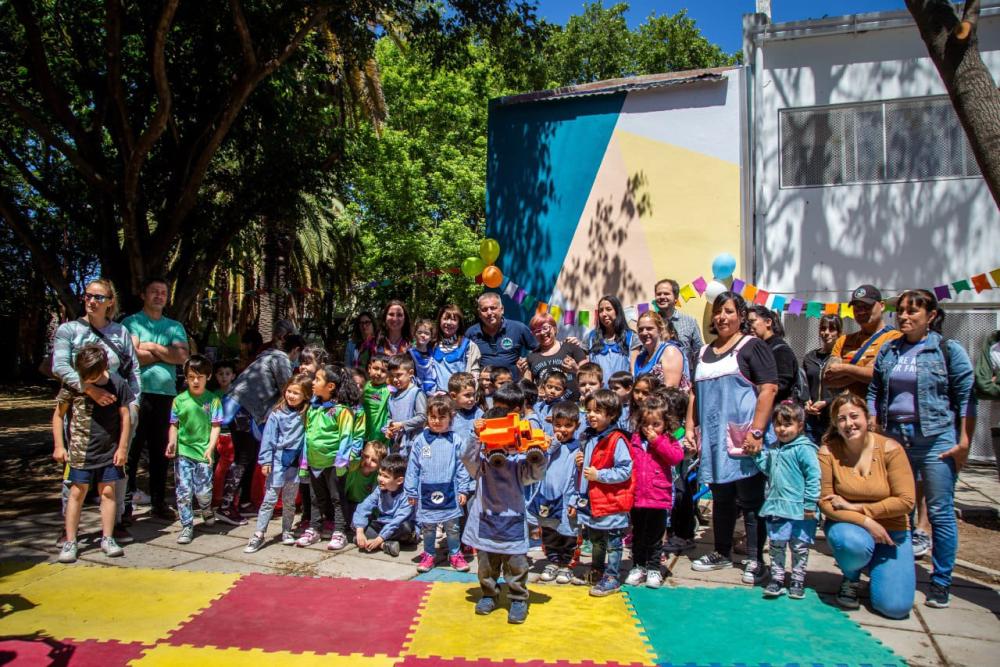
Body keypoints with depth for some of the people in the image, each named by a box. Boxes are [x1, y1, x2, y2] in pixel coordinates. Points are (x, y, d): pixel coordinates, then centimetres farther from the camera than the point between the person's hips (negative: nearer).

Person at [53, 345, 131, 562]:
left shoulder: (117, 384, -7)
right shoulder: (72, 384, -7)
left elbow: (125, 416, -1)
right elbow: (58, 415, 3)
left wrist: (122, 447, -2)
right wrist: (59, 446, -1)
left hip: (109, 451, 1)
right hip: (80, 451, -1)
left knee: (108, 492, 7)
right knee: (77, 492, 3)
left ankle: (107, 539, 17)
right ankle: (70, 542, 12)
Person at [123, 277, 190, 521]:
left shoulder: (175, 327, 16)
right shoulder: (131, 323, 5)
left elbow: (182, 357, 1)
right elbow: (133, 356, -10)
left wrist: (152, 347, -4)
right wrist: (166, 353, -2)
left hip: (167, 394, 4)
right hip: (138, 393, -3)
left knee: (160, 450, 8)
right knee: (132, 450, -2)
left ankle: (158, 502, 15)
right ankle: (125, 502, 6)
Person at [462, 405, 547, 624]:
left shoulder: (519, 459, -4)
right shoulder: (482, 458, -3)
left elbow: (535, 474, -14)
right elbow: (468, 460, -21)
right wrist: (475, 438, -32)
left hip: (513, 521, -1)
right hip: (486, 519, 1)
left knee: (516, 564, 5)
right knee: (486, 564, 15)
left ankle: (518, 599, 21)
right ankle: (489, 595, 33)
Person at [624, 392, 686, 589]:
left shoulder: (668, 441, -2)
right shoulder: (635, 440, 5)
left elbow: (676, 457, -19)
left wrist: (657, 441, -20)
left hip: (659, 498, -3)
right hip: (636, 497, 3)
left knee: (654, 537, 8)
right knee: (638, 535, 14)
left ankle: (653, 569, 20)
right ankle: (638, 567, 26)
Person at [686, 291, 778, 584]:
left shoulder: (753, 346, -3)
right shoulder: (705, 352, 16)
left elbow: (769, 389, -12)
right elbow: (696, 394, 21)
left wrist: (756, 431, -19)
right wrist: (690, 428, 11)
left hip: (744, 439, -6)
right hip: (714, 439, 6)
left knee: (750, 499, 2)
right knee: (721, 497, 15)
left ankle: (756, 560, 13)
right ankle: (721, 553, 27)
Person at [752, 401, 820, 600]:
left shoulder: (803, 449, -13)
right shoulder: (774, 450, 10)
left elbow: (813, 477, -16)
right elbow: (767, 468, 18)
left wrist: (810, 505, -17)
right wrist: (757, 453, 5)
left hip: (798, 510, -6)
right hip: (776, 507, 6)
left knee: (799, 547, 9)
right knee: (776, 545, 12)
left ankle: (798, 581, 23)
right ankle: (777, 579, 23)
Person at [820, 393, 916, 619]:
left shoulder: (890, 449, -13)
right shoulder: (828, 452, -13)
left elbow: (905, 501, -15)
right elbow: (825, 502, -13)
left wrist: (854, 507, -18)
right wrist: (865, 521, -24)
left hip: (891, 530, 1)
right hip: (848, 526, -1)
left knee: (896, 607, -11)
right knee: (854, 543, -38)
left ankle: (873, 567, 25)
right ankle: (850, 577, 0)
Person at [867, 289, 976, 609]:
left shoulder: (949, 350, -2)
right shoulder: (888, 351, 9)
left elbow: (966, 397, -4)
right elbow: (874, 393, 12)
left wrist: (964, 441, -9)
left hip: (937, 438, -4)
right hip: (894, 436, 4)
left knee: (940, 512, 1)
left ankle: (941, 583, 14)